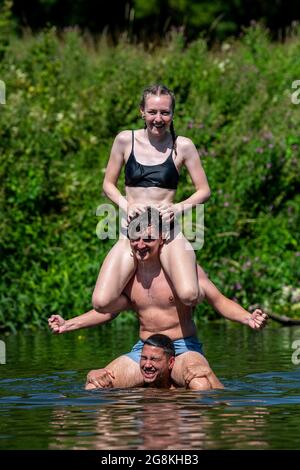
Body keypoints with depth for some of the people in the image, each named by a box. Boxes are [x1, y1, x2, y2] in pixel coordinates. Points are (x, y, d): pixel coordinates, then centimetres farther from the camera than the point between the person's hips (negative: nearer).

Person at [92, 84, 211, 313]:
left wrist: (178, 207, -14)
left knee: (189, 296, -30)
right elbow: (108, 184, 10)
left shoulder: (183, 146, -1)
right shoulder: (125, 140, 3)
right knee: (101, 303, -18)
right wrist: (125, 205, -10)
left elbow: (204, 191, 5)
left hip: (168, 232, -2)